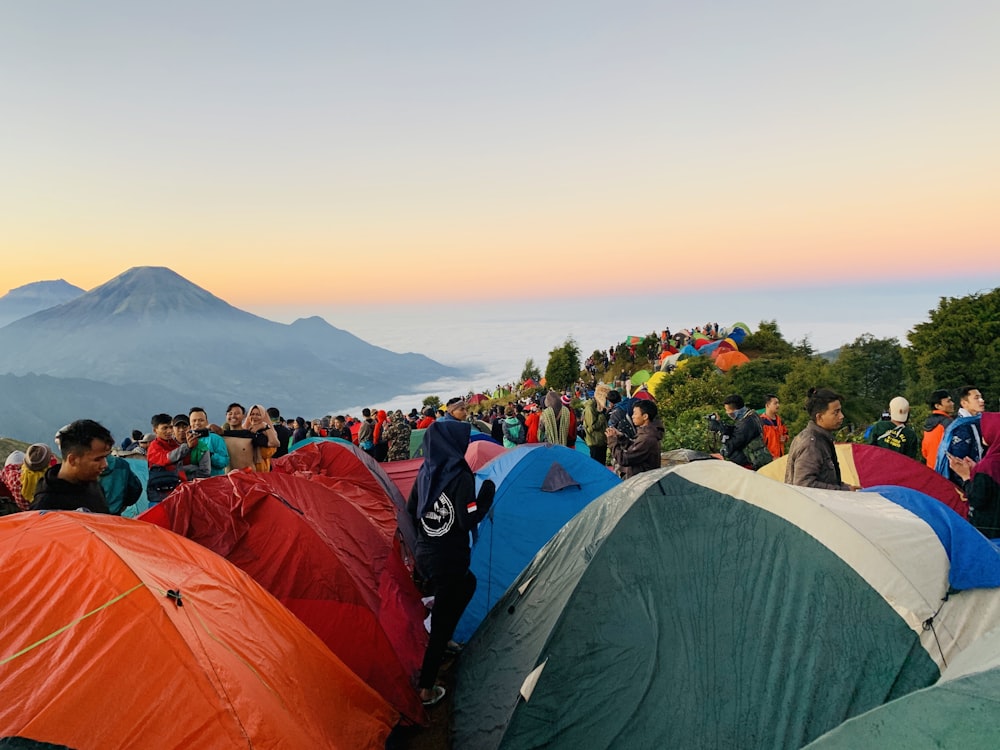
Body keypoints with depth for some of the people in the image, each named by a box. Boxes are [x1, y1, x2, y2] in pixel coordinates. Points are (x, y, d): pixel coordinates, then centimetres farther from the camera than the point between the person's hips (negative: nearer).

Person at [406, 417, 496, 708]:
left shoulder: (425, 472, 2)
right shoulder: (460, 476, -19)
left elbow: (411, 510, 10)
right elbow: (469, 521, -20)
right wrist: (487, 496, -7)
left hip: (423, 555, 8)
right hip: (448, 560, -7)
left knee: (467, 583, 31)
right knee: (442, 618, 4)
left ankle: (443, 640, 38)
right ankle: (426, 689, 11)